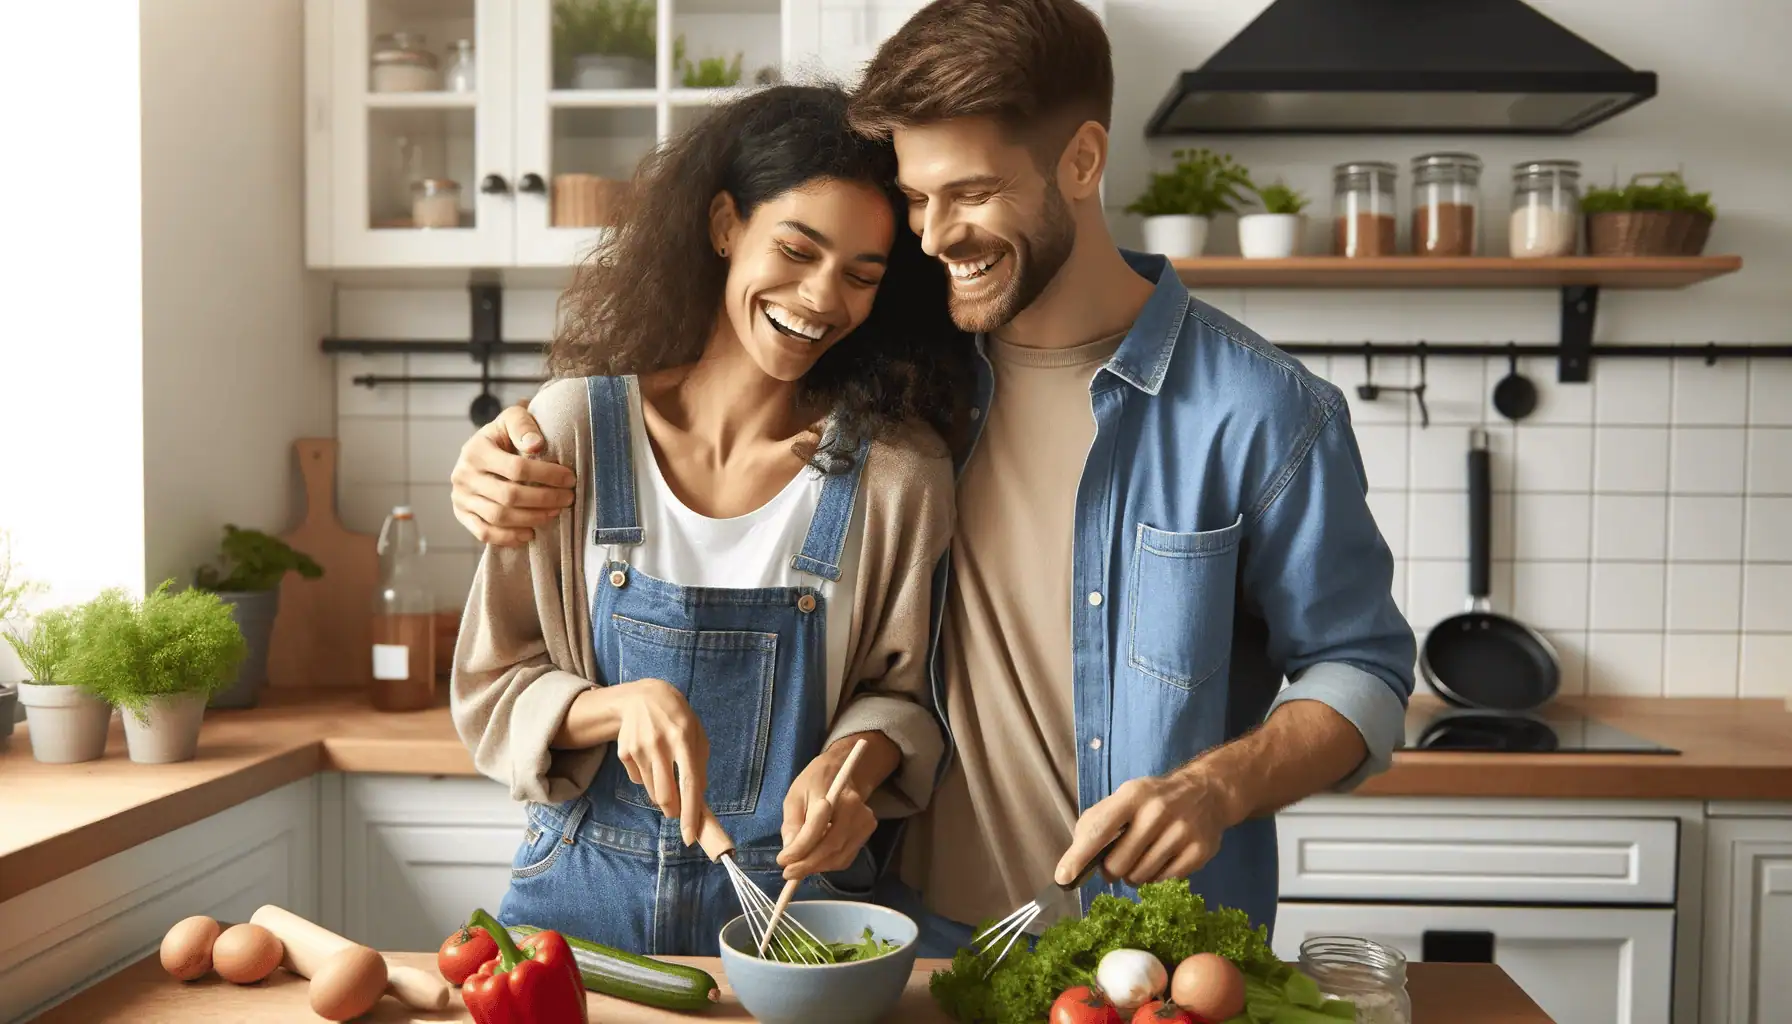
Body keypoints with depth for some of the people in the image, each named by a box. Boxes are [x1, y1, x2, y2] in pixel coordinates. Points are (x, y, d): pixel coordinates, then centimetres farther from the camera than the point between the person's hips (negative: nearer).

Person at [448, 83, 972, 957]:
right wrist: (624, 705, -19)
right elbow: (490, 693, 0)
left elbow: (903, 693, 5)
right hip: (585, 898, 0)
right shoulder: (575, 427, -5)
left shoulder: (897, 470, -6)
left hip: (796, 906, 0)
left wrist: (852, 762, -16)